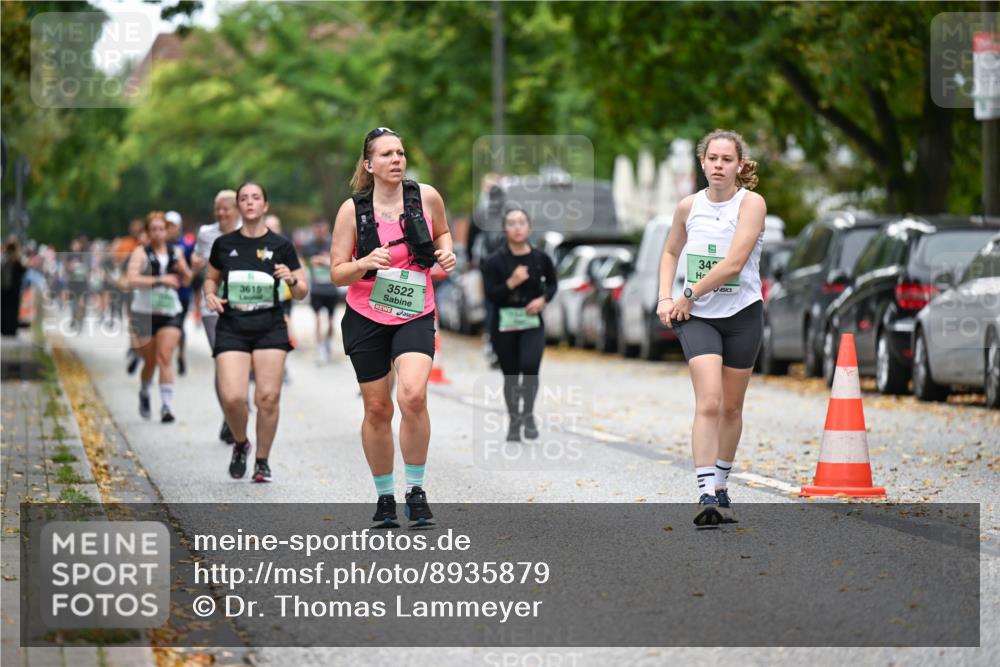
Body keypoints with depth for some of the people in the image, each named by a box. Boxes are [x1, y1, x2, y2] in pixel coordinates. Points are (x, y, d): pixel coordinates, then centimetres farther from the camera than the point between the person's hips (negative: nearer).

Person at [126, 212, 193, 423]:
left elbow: (187, 281, 19)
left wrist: (183, 270, -3)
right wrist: (160, 280, -24)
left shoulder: (175, 252, 9)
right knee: (150, 361, 8)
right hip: (145, 312, -1)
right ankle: (144, 393, 38)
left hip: (170, 312, 1)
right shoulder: (141, 253, -3)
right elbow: (132, 279, -17)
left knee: (165, 357, -13)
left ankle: (167, 406, -17)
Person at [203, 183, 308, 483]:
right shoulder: (224, 244, 7)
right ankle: (240, 444, 18)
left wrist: (292, 280, -15)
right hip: (231, 330, 0)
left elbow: (302, 292, 7)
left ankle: (262, 461, 11)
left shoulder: (280, 246, 4)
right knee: (232, 397, -13)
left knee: (268, 396, -7)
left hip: (270, 330, 0)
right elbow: (211, 278, 23)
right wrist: (210, 295, 1)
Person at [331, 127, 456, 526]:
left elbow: (441, 231, 19)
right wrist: (366, 263, -24)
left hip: (415, 316, 0)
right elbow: (336, 273, -4)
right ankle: (384, 496, 23)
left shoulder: (426, 197, -3)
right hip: (366, 318, 1)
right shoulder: (352, 209, -6)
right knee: (377, 409, 5)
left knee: (412, 396, -24)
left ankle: (415, 489, -9)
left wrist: (446, 252, -2)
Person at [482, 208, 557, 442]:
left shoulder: (540, 258, -3)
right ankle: (514, 421, 27)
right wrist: (511, 282, -26)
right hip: (504, 323, 0)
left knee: (530, 365, -21)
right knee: (510, 375, 8)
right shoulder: (495, 261, -8)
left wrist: (543, 299, -6)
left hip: (532, 321, 0)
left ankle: (528, 414, 0)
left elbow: (552, 283, 13)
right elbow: (491, 294, -12)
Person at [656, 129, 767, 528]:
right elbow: (670, 252, 21)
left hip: (742, 314, -1)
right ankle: (707, 494, -22)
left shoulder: (751, 203, -9)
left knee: (731, 408, 10)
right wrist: (665, 297, 6)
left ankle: (721, 486, 28)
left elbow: (733, 263, -18)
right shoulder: (689, 206, 3)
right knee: (709, 403, -16)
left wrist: (689, 296, -12)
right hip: (697, 317, 1)